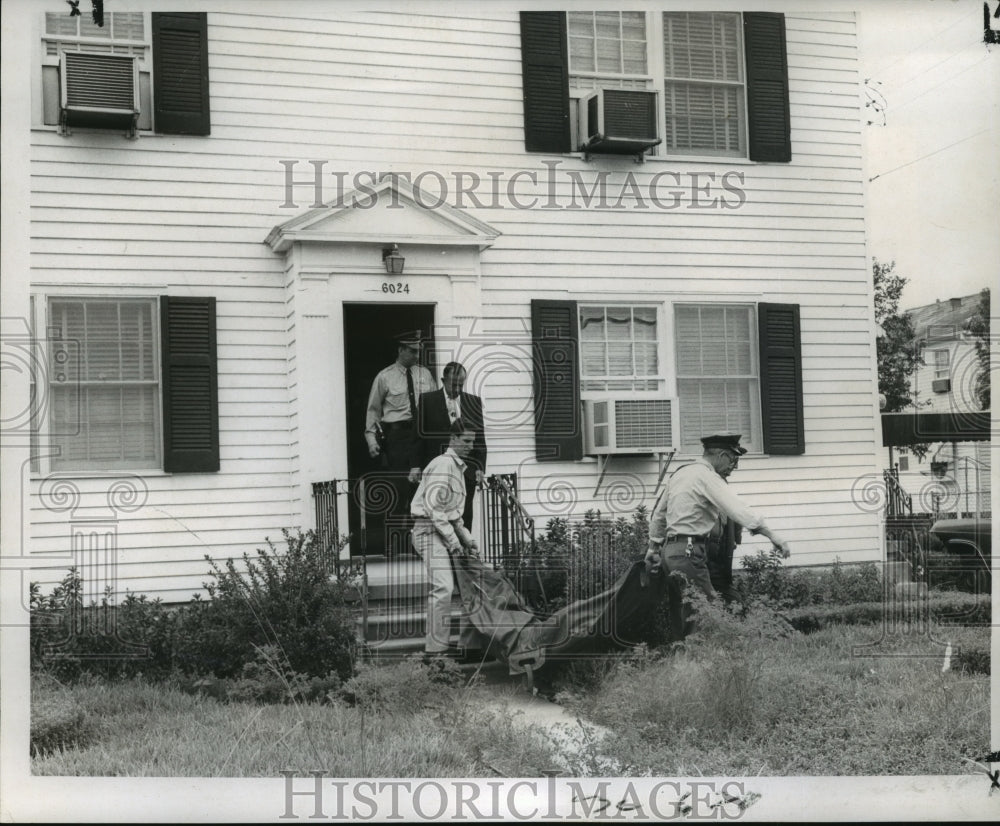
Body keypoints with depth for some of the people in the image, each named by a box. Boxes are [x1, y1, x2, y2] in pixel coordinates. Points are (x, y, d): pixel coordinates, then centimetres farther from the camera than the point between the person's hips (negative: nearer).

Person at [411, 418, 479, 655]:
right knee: (443, 587, -18)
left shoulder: (458, 467, 22)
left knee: (442, 589, 11)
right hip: (430, 530, -10)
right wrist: (453, 539, -18)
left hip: (442, 531, 11)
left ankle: (434, 641, 17)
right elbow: (432, 505, -19)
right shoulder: (443, 463, -10)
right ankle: (436, 646, -20)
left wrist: (467, 539, 16)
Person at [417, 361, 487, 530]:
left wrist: (480, 468, 2)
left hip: (466, 469, 2)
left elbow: (479, 437, 10)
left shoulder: (473, 402, 11)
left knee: (465, 516, 0)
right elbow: (421, 433, 3)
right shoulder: (427, 400, 4)